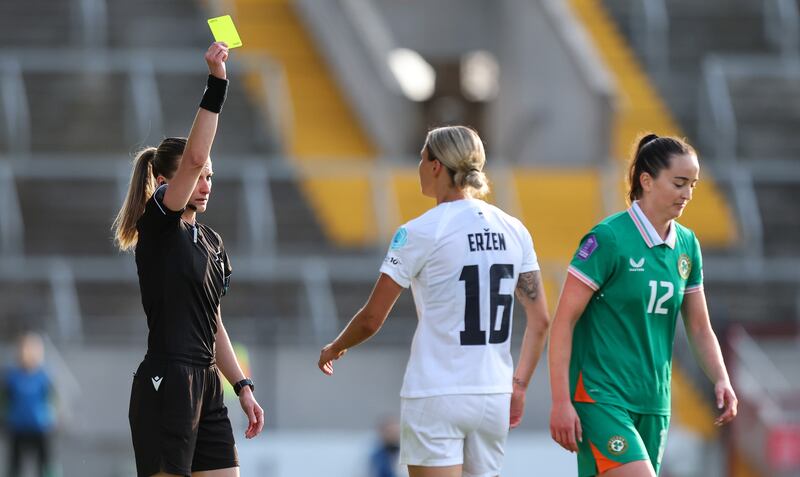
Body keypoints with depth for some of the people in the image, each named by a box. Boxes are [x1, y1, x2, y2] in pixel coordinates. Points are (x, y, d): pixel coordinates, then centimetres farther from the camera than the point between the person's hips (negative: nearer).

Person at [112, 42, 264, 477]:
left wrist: (242, 386, 18)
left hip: (206, 387, 9)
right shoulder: (158, 226, -6)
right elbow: (193, 157, -22)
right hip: (165, 386, -9)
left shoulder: (211, 240, 17)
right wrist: (216, 85, -25)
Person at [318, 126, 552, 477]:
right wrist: (519, 384, 14)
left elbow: (371, 320, -3)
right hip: (494, 396, 6)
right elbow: (540, 320, 7)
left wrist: (334, 349, 15)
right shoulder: (513, 231, 7)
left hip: (435, 399, -5)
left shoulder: (420, 233, -8)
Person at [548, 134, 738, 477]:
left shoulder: (687, 246, 10)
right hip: (601, 397, -7)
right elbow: (564, 321, -11)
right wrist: (561, 401, -15)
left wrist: (721, 380, -1)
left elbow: (699, 329, 17)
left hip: (653, 403, 7)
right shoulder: (608, 239, -11)